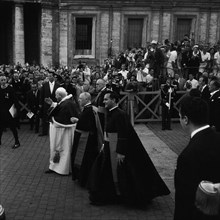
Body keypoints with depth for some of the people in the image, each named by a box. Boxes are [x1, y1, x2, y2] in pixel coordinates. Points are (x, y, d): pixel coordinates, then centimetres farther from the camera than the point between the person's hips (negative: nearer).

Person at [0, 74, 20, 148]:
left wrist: (15, 108, -16)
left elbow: (15, 100, -9)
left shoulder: (10, 89, -11)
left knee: (13, 127, 3)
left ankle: (17, 142, 14)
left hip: (9, 111, -4)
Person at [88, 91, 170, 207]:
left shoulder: (120, 115, -21)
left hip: (117, 148, -9)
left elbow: (123, 135, -23)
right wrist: (104, 145, 15)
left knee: (118, 172, 4)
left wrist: (120, 152, -24)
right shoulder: (110, 113, 8)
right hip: (108, 147, 9)